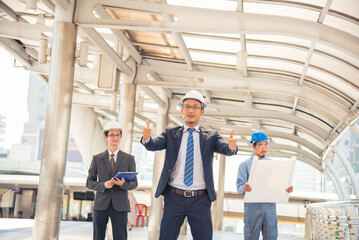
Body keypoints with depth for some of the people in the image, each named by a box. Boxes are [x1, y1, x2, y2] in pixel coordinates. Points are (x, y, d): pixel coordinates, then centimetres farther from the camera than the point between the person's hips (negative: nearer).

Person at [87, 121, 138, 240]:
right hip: (101, 205, 1)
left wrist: (124, 184, -14)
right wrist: (103, 185, -12)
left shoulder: (129, 159, 9)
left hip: (120, 206, -1)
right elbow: (89, 182, 8)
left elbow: (134, 183, 8)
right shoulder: (97, 159, 10)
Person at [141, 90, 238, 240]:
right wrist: (147, 138, -28)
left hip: (200, 199, 0)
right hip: (174, 196, 0)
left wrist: (231, 147, -32)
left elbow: (225, 149, -8)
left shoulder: (210, 137, 8)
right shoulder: (171, 134, 9)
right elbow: (154, 145, -6)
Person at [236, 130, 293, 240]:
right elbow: (239, 186, -2)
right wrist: (244, 188, -25)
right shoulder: (245, 165, 5)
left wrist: (287, 189, -10)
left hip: (270, 206, 2)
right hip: (252, 206, -2)